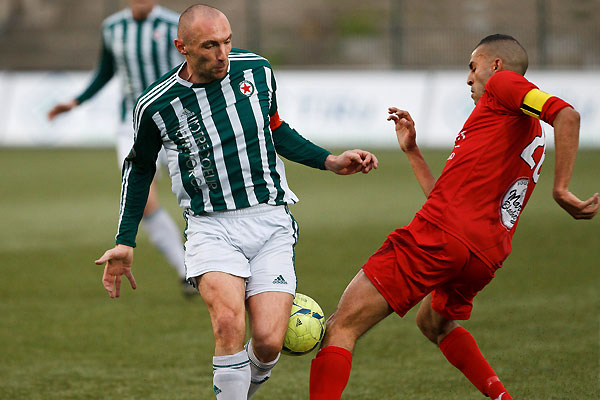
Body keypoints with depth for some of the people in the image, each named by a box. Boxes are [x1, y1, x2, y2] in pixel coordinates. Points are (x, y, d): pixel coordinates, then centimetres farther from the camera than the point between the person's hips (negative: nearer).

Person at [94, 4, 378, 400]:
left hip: (271, 222, 2)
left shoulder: (256, 69, 1)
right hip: (211, 227, -2)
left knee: (268, 343, -12)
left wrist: (330, 161, 11)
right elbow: (139, 166, 13)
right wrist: (125, 242, 13)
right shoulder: (156, 106, -6)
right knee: (230, 324, -29)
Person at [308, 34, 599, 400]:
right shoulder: (533, 141, 29)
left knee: (341, 328, -8)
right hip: (485, 256, 9)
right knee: (434, 323, 37)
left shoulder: (503, 84, 4)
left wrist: (561, 188, -22)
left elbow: (567, 115, -16)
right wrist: (412, 152, 35)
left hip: (439, 235, -9)